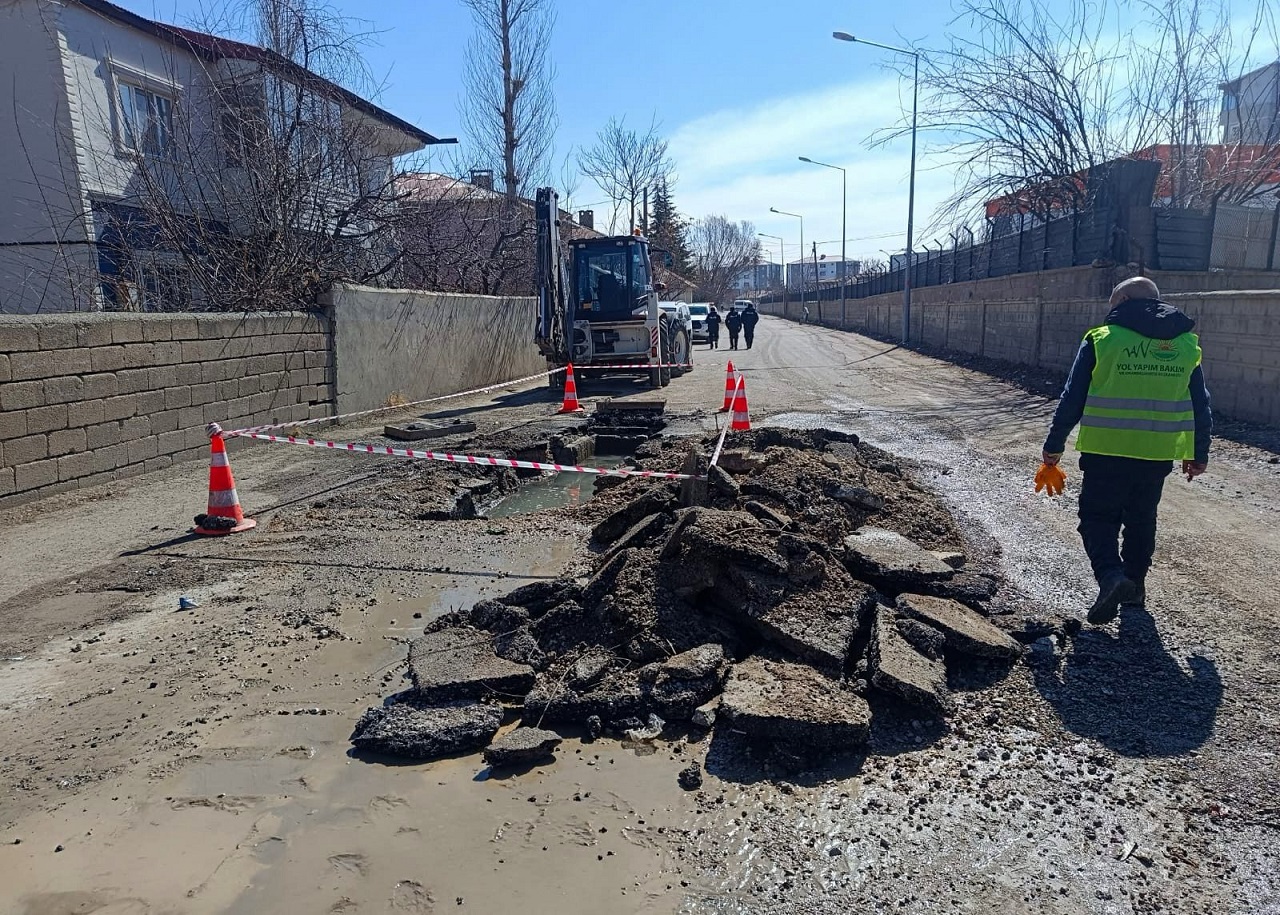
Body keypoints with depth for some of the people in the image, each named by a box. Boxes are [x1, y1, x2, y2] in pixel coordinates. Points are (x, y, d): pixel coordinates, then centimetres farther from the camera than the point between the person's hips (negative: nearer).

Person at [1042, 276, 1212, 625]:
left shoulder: (1102, 338, -6)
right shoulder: (1187, 343, 7)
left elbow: (1073, 398, -6)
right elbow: (1200, 406, 11)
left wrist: (1054, 444, 2)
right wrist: (1198, 454, 20)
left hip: (1107, 452, -4)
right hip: (1158, 454, 4)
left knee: (1098, 517, 6)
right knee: (1141, 519, 19)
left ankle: (1111, 575, -16)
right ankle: (1135, 586, 28)